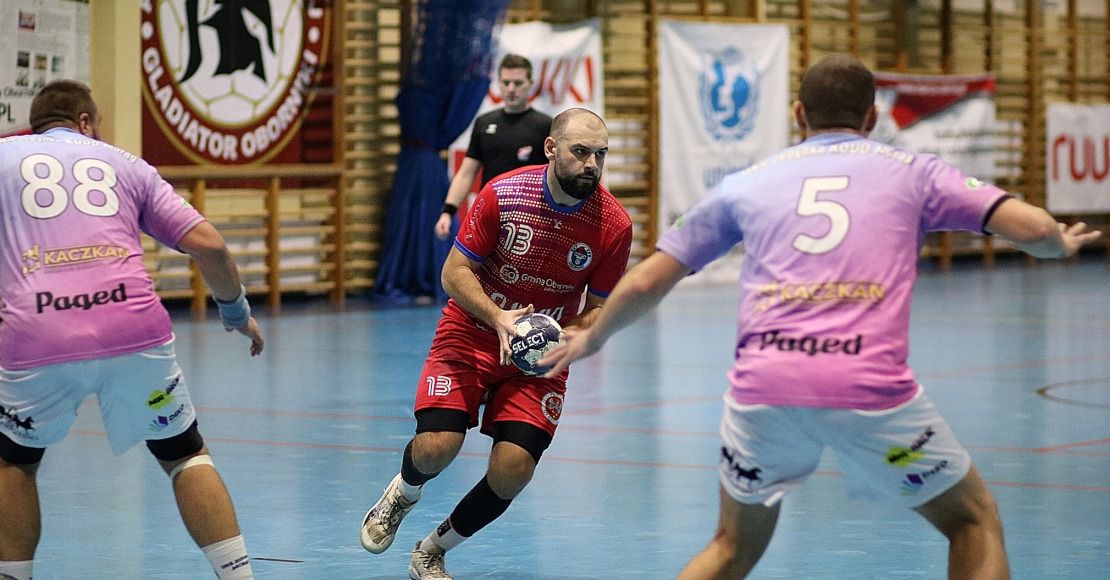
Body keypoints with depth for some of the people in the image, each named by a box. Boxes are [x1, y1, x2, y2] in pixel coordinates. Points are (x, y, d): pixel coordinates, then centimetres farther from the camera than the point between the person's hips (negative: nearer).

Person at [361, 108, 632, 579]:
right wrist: (498, 318, -26)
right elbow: (454, 273, -10)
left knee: (513, 470, -15)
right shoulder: (502, 195, -17)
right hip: (472, 333, -1)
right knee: (436, 447, -19)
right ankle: (404, 493, 21)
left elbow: (598, 310, -2)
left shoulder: (614, 225, -13)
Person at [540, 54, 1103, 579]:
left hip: (761, 384, 2)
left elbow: (645, 282, 23)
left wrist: (591, 339, 42)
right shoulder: (911, 170, 17)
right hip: (872, 385, -2)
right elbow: (1032, 228, 9)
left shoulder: (747, 182, 21)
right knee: (974, 521, 19)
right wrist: (1062, 242, 33)